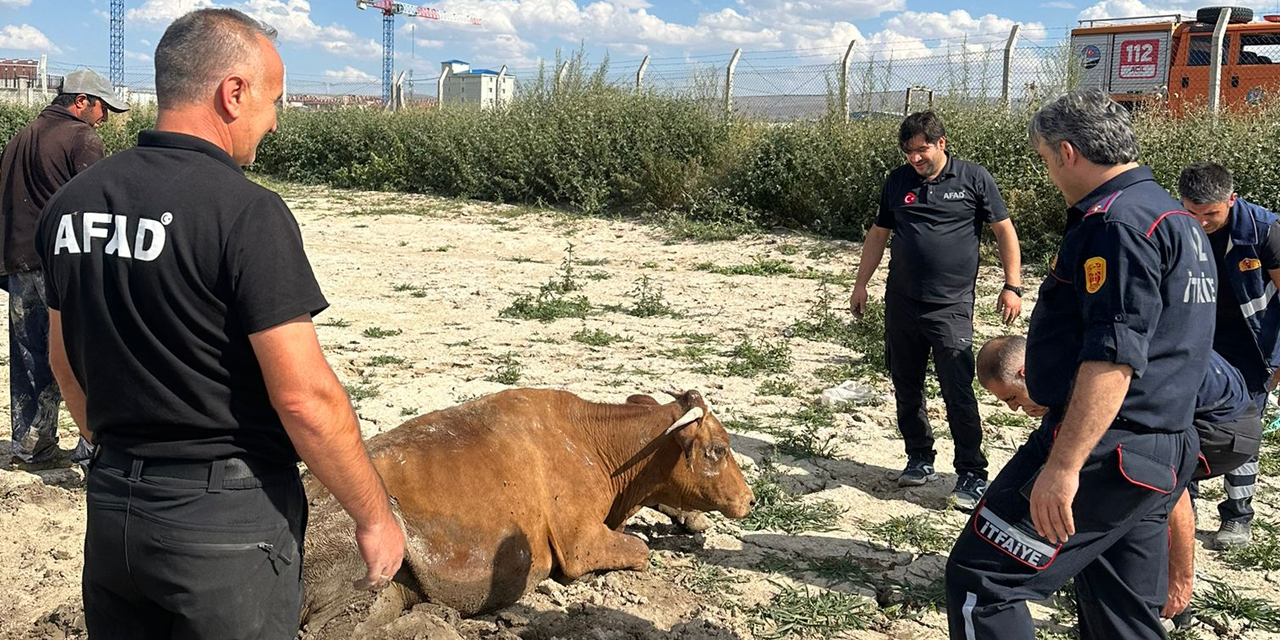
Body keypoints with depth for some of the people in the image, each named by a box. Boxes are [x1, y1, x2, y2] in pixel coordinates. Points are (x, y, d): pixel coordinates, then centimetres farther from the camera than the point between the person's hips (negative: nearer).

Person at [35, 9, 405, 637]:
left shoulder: (71, 203, 3)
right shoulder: (246, 213, -19)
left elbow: (65, 362, 15)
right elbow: (305, 397, -21)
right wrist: (374, 514, -9)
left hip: (110, 505, 7)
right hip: (227, 516, -6)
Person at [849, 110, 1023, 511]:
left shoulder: (973, 179, -2)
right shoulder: (897, 182, 9)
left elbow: (1004, 230, 2)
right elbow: (878, 234, 18)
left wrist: (1012, 285, -4)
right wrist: (861, 284, 16)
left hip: (951, 307, -4)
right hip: (901, 303, 5)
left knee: (958, 392, -9)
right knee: (906, 388, 11)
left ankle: (972, 474, -1)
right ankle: (919, 459, 26)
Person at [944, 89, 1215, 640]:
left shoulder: (1116, 223, -16)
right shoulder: (1173, 218, 18)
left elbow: (1115, 358, -25)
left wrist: (1063, 466, -27)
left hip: (1103, 452, -10)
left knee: (979, 580, -6)